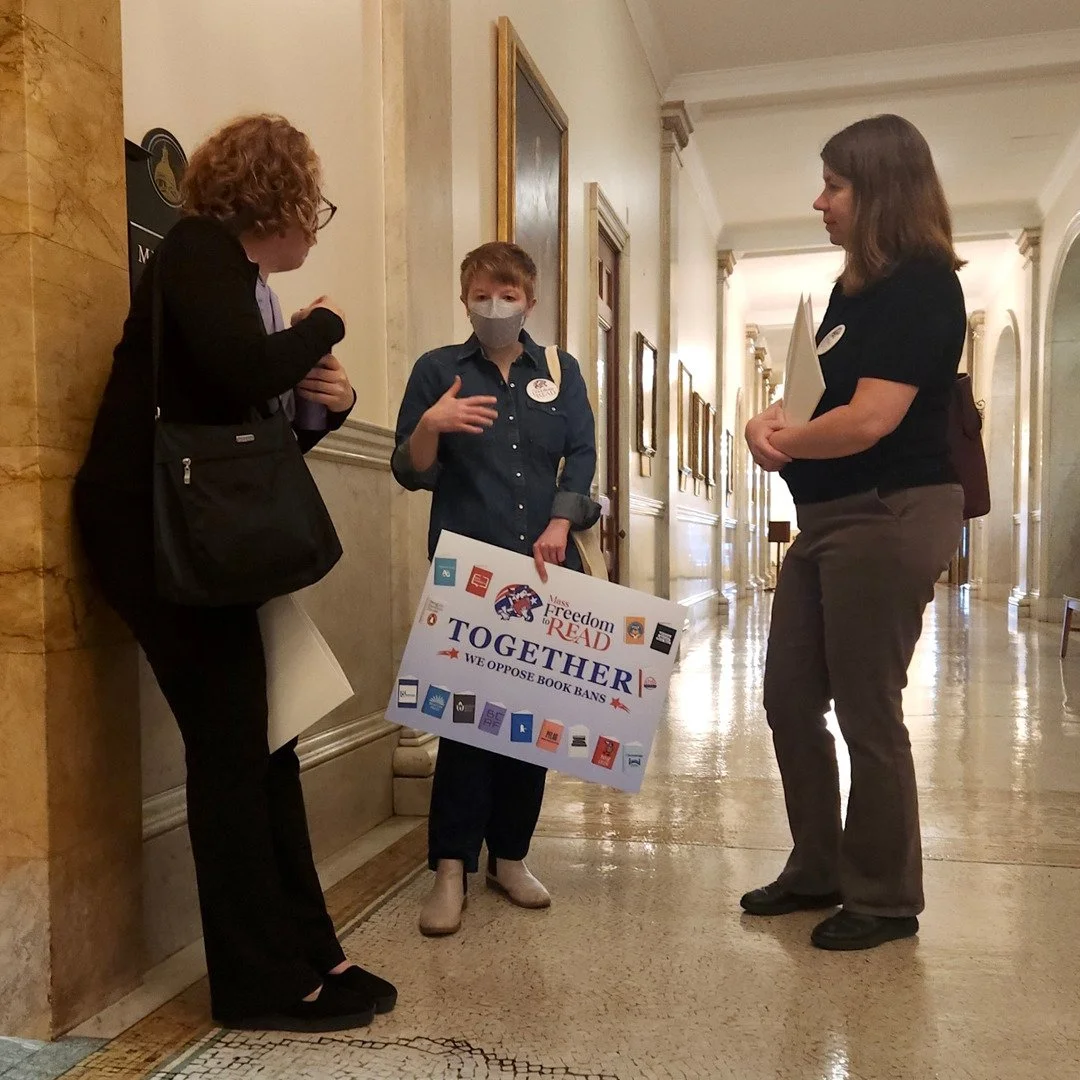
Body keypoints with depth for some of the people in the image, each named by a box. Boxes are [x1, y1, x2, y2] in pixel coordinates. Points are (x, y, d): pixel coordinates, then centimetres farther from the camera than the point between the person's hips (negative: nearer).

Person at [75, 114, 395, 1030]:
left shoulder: (244, 277, 17)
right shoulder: (198, 249, -8)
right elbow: (243, 375, -27)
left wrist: (331, 400, -2)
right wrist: (324, 329, -9)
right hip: (152, 524, -9)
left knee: (263, 737, 7)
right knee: (230, 742, -6)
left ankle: (307, 952, 17)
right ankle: (262, 981, 7)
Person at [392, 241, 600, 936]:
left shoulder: (561, 371, 12)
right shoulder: (438, 370, 5)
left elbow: (582, 455, 4)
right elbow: (411, 474, 0)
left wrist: (559, 526, -12)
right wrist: (430, 426, -20)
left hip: (546, 570, 3)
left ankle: (510, 855, 21)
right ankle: (451, 869, 6)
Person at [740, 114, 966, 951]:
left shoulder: (921, 287, -13)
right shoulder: (858, 287, 16)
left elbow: (869, 418, -23)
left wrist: (786, 442, -5)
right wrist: (770, 421, -2)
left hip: (890, 517, -10)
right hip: (831, 516, 10)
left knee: (867, 713, 0)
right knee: (790, 698, 12)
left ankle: (886, 900, 20)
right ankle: (818, 871, 29)